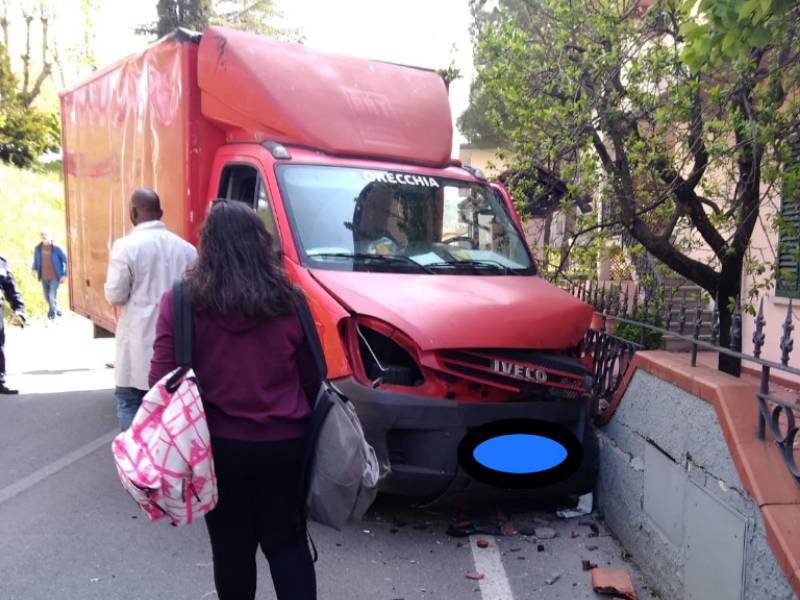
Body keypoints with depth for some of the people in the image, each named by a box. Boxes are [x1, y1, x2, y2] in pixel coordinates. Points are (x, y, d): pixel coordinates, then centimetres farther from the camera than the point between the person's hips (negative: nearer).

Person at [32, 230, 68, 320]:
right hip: (44, 277, 5)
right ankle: (56, 310, 37)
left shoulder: (56, 248, -12)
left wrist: (65, 275, -9)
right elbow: (36, 259, 19)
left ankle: (52, 313, 8)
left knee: (52, 296, -12)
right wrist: (35, 269, 6)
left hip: (55, 277, -5)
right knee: (47, 297, 13)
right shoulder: (38, 248, 0)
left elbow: (66, 261, -6)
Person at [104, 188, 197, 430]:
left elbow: (115, 295, -8)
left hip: (139, 339, -4)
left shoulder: (126, 246, -10)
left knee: (129, 401, 8)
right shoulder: (186, 247, 4)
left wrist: (136, 292, 11)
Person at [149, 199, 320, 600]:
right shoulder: (289, 301, -4)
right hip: (284, 445, 1)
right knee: (288, 545, 16)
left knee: (231, 549, 16)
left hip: (220, 446, -1)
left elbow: (162, 382, -9)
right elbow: (312, 380, 2)